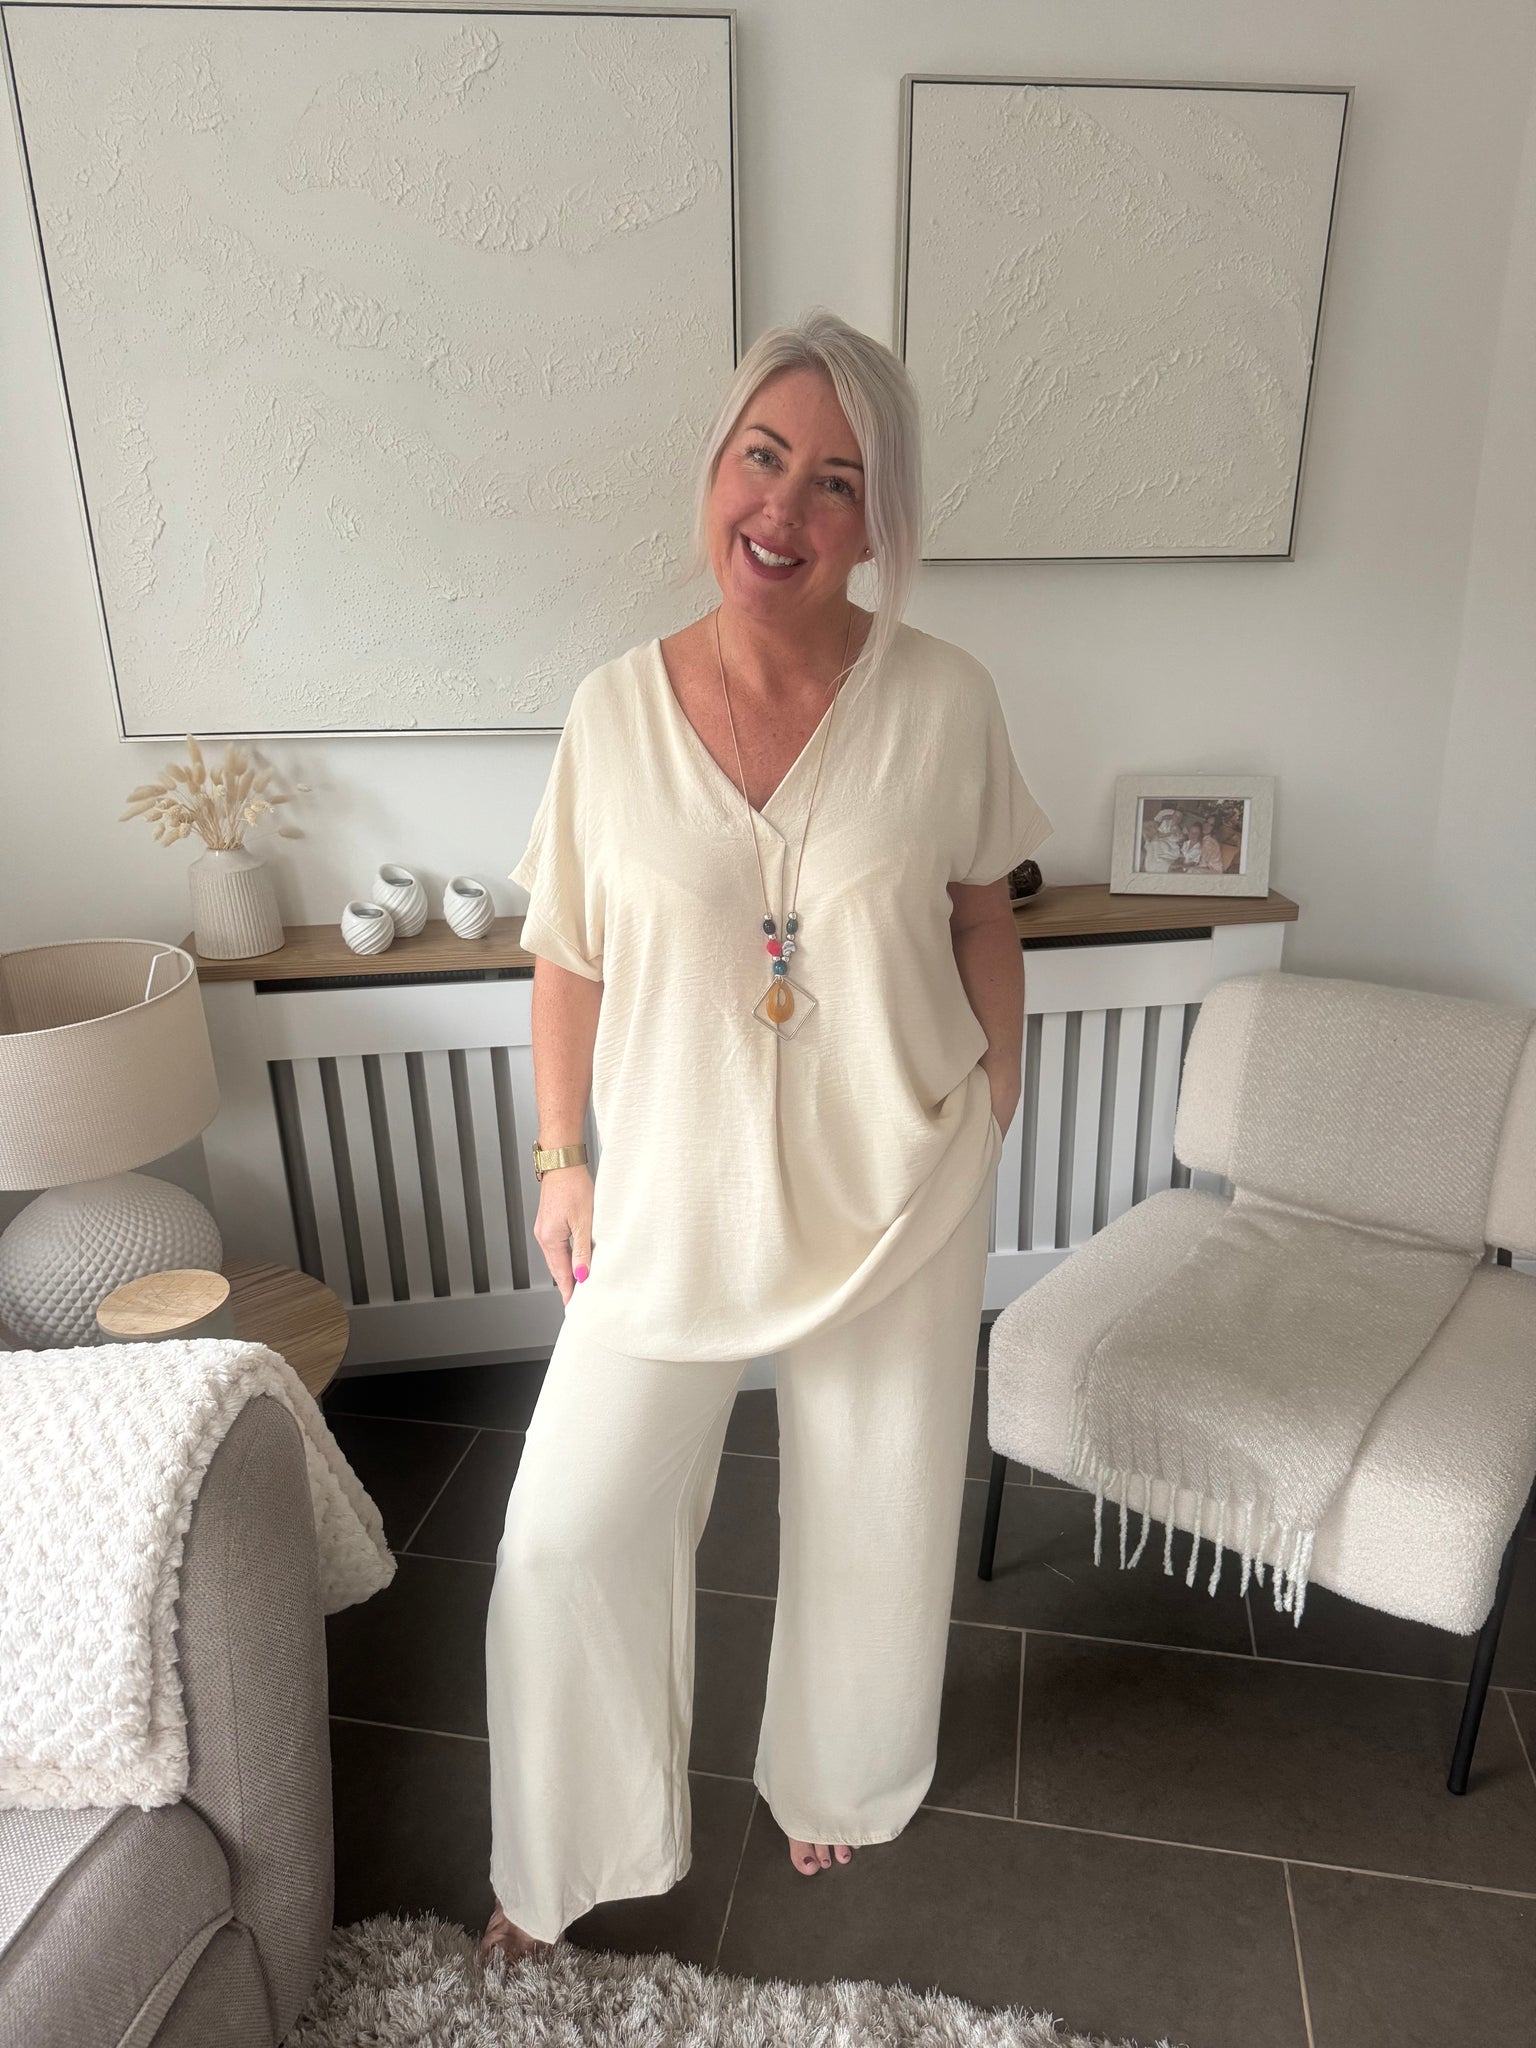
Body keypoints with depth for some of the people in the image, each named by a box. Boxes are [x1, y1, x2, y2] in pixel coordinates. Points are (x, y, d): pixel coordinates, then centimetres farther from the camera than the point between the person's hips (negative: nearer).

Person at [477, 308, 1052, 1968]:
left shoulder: (944, 700, -9)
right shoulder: (614, 710, -8)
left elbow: (982, 916, 3)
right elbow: (568, 957, -1)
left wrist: (995, 1110, 4)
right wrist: (561, 1160, 1)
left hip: (894, 1194, 0)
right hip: (679, 1194, 1)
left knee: (874, 1522, 19)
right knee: (569, 1531, 8)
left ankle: (834, 1786, 53)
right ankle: (570, 1859, 40)